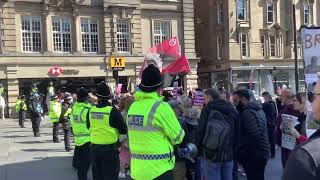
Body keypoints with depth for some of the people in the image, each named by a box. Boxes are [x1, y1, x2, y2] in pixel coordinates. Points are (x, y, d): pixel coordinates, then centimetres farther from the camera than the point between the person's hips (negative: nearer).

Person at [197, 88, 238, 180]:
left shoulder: (207, 110, -7)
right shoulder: (232, 110, 7)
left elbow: (201, 132, -7)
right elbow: (237, 133, 9)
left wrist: (198, 148, 7)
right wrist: (234, 151, 17)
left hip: (210, 155, -4)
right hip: (229, 155, 4)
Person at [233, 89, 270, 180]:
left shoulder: (248, 112, -19)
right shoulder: (257, 109, 13)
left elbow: (253, 137, -27)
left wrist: (241, 153, -17)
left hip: (254, 155, -10)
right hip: (261, 152, 10)